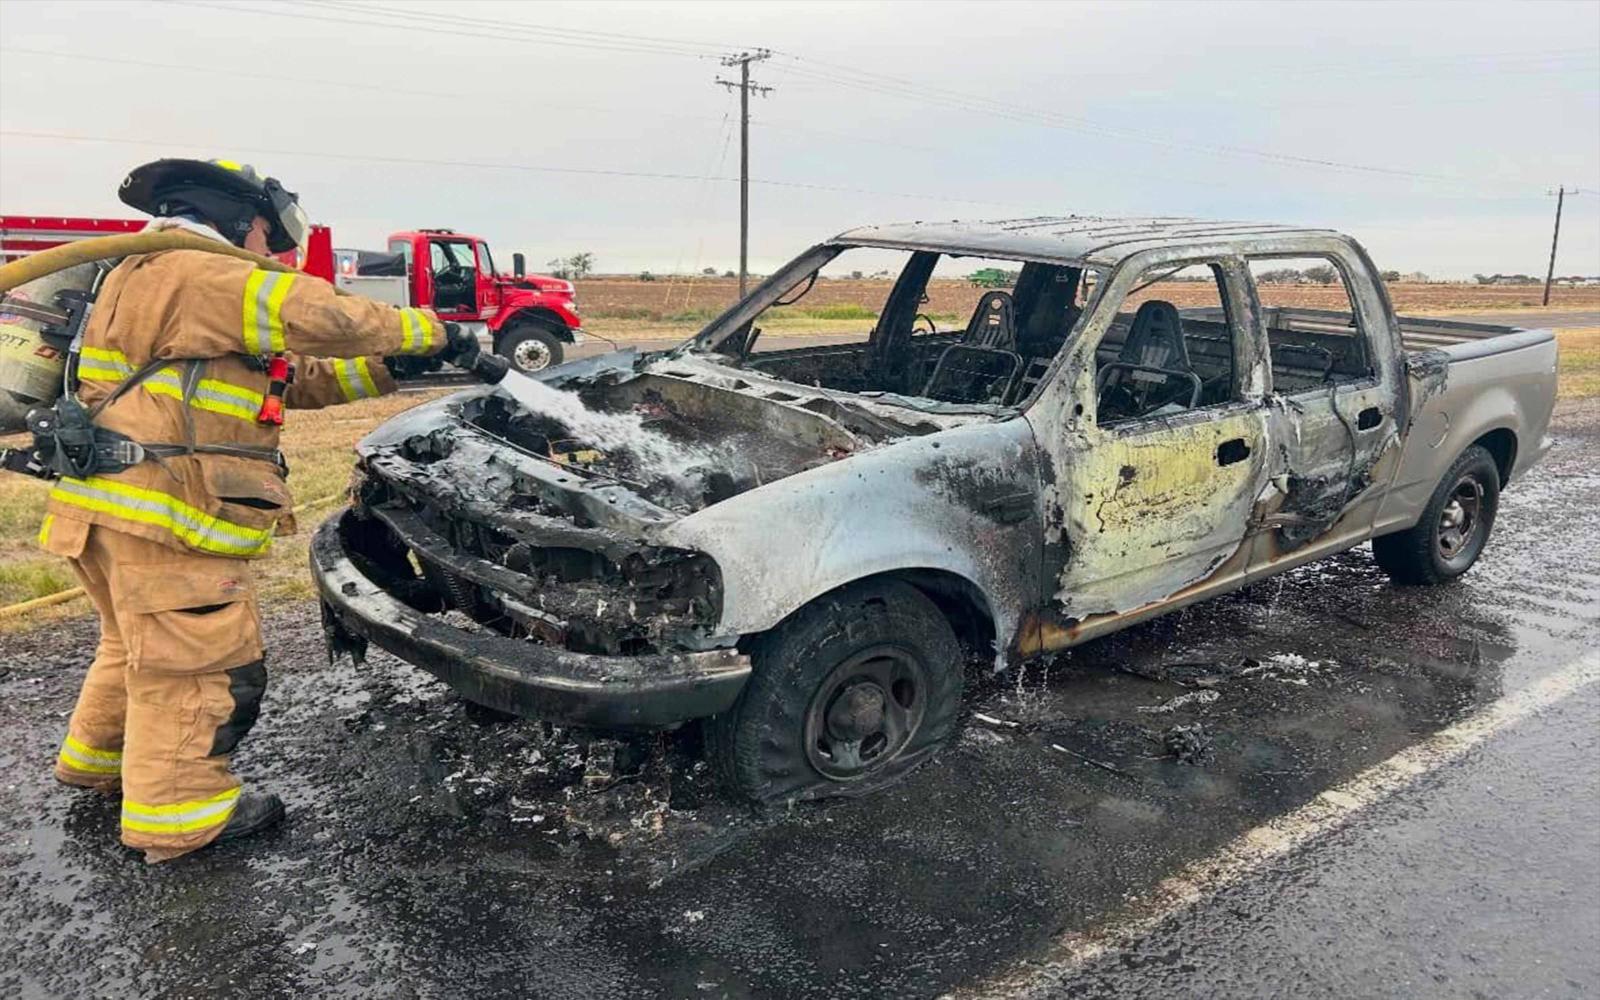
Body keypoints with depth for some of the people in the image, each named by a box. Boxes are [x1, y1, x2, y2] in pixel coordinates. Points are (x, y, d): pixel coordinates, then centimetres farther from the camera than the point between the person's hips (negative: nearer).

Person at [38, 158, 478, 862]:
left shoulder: (167, 287, 25)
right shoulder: (189, 276, -10)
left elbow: (297, 378, 19)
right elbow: (317, 317, -21)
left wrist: (389, 369, 8)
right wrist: (427, 331, -9)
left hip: (118, 509, 11)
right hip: (162, 515, -11)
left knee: (140, 645, 27)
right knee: (205, 662, -1)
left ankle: (96, 759, 43)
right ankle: (177, 813, 9)